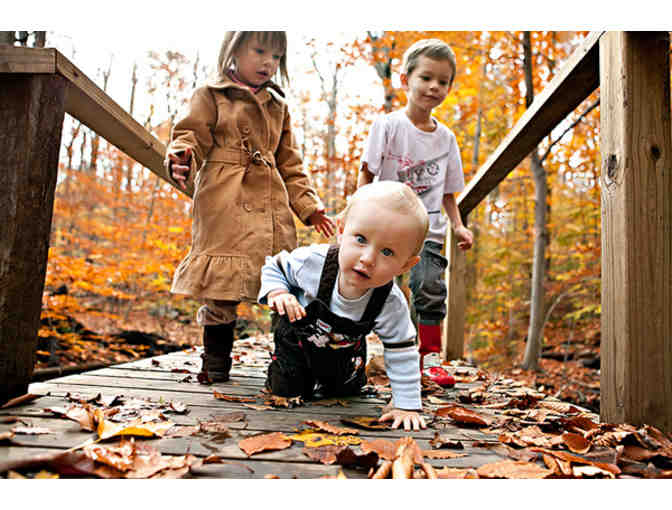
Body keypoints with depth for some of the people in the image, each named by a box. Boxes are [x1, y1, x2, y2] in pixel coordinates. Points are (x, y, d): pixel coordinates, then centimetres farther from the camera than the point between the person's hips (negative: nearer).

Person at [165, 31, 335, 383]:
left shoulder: (277, 106, 22)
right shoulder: (210, 96, 9)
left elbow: (290, 166, 22)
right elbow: (192, 137, 0)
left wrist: (309, 206, 13)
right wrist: (181, 161, -24)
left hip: (272, 209, 4)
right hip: (224, 206, -4)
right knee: (222, 288, -5)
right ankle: (216, 364, 11)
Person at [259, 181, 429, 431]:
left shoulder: (392, 305, -34)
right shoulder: (312, 261, -36)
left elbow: (402, 354, -20)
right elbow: (275, 266, -14)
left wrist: (407, 405, -21)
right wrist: (277, 292, -33)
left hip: (343, 353, 2)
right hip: (296, 337, -1)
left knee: (347, 390, 14)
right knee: (285, 390, 2)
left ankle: (326, 383, 46)